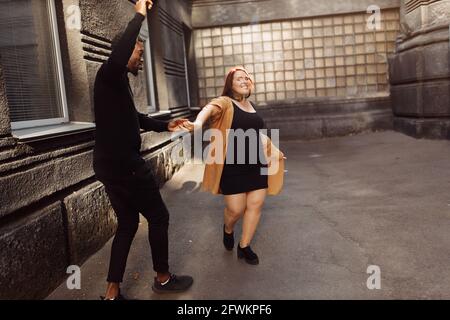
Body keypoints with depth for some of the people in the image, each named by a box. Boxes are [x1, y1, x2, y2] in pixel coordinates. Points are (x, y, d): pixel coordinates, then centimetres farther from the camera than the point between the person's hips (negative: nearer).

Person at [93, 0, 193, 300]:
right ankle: (163, 278, 23)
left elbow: (134, 117, 29)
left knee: (128, 223, 15)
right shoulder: (110, 76, -14)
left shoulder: (119, 81, 17)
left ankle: (112, 292, 19)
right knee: (158, 217, 5)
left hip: (113, 163, 10)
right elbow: (117, 57, -40)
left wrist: (165, 125, 20)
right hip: (123, 164, -10)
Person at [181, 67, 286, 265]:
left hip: (256, 163, 6)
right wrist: (198, 123, -53)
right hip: (233, 166, -6)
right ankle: (228, 230, 34)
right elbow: (210, 109, -31)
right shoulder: (225, 102, -8)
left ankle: (244, 247, 20)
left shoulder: (251, 105, 13)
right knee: (236, 209, -2)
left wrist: (270, 151, 23)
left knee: (256, 205, 3)